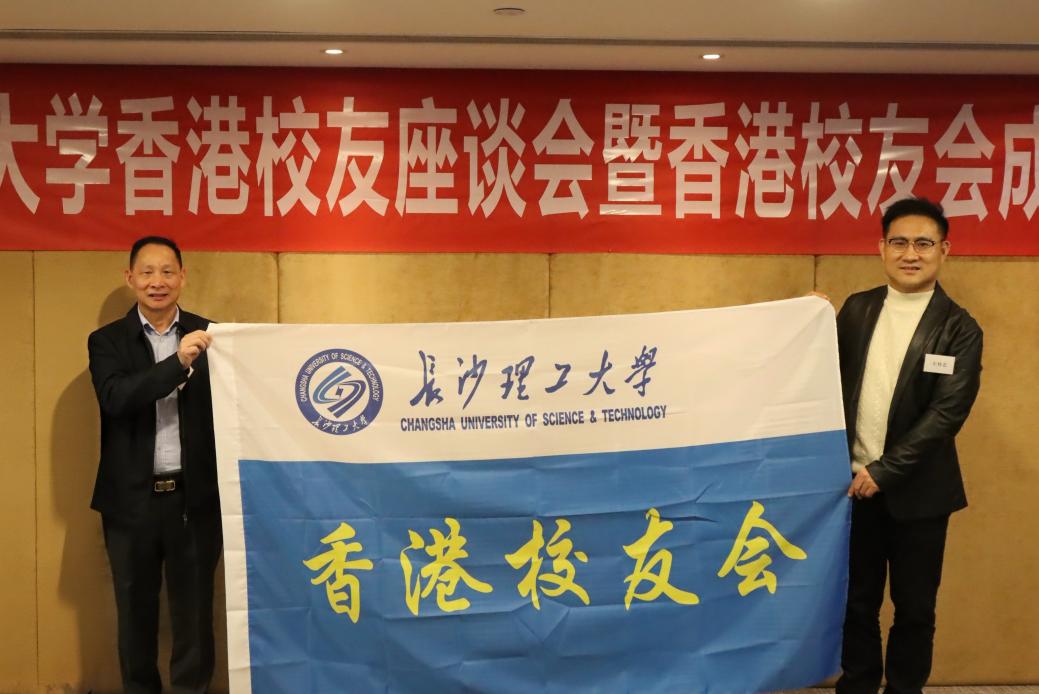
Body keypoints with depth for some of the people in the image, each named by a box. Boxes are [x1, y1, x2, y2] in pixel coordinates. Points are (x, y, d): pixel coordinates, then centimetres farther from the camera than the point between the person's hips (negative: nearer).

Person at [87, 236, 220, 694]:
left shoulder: (209, 335, 4)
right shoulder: (107, 341, 2)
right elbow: (116, 398, -17)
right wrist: (178, 361, -27)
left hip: (195, 496, 0)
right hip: (132, 498, 0)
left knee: (195, 607, 8)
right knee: (135, 609, 13)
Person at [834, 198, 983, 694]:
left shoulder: (958, 329, -8)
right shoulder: (856, 309, 4)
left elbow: (946, 413, -14)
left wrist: (884, 471, -18)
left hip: (916, 490, -3)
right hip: (853, 482, 3)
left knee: (915, 606, 9)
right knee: (856, 601, 13)